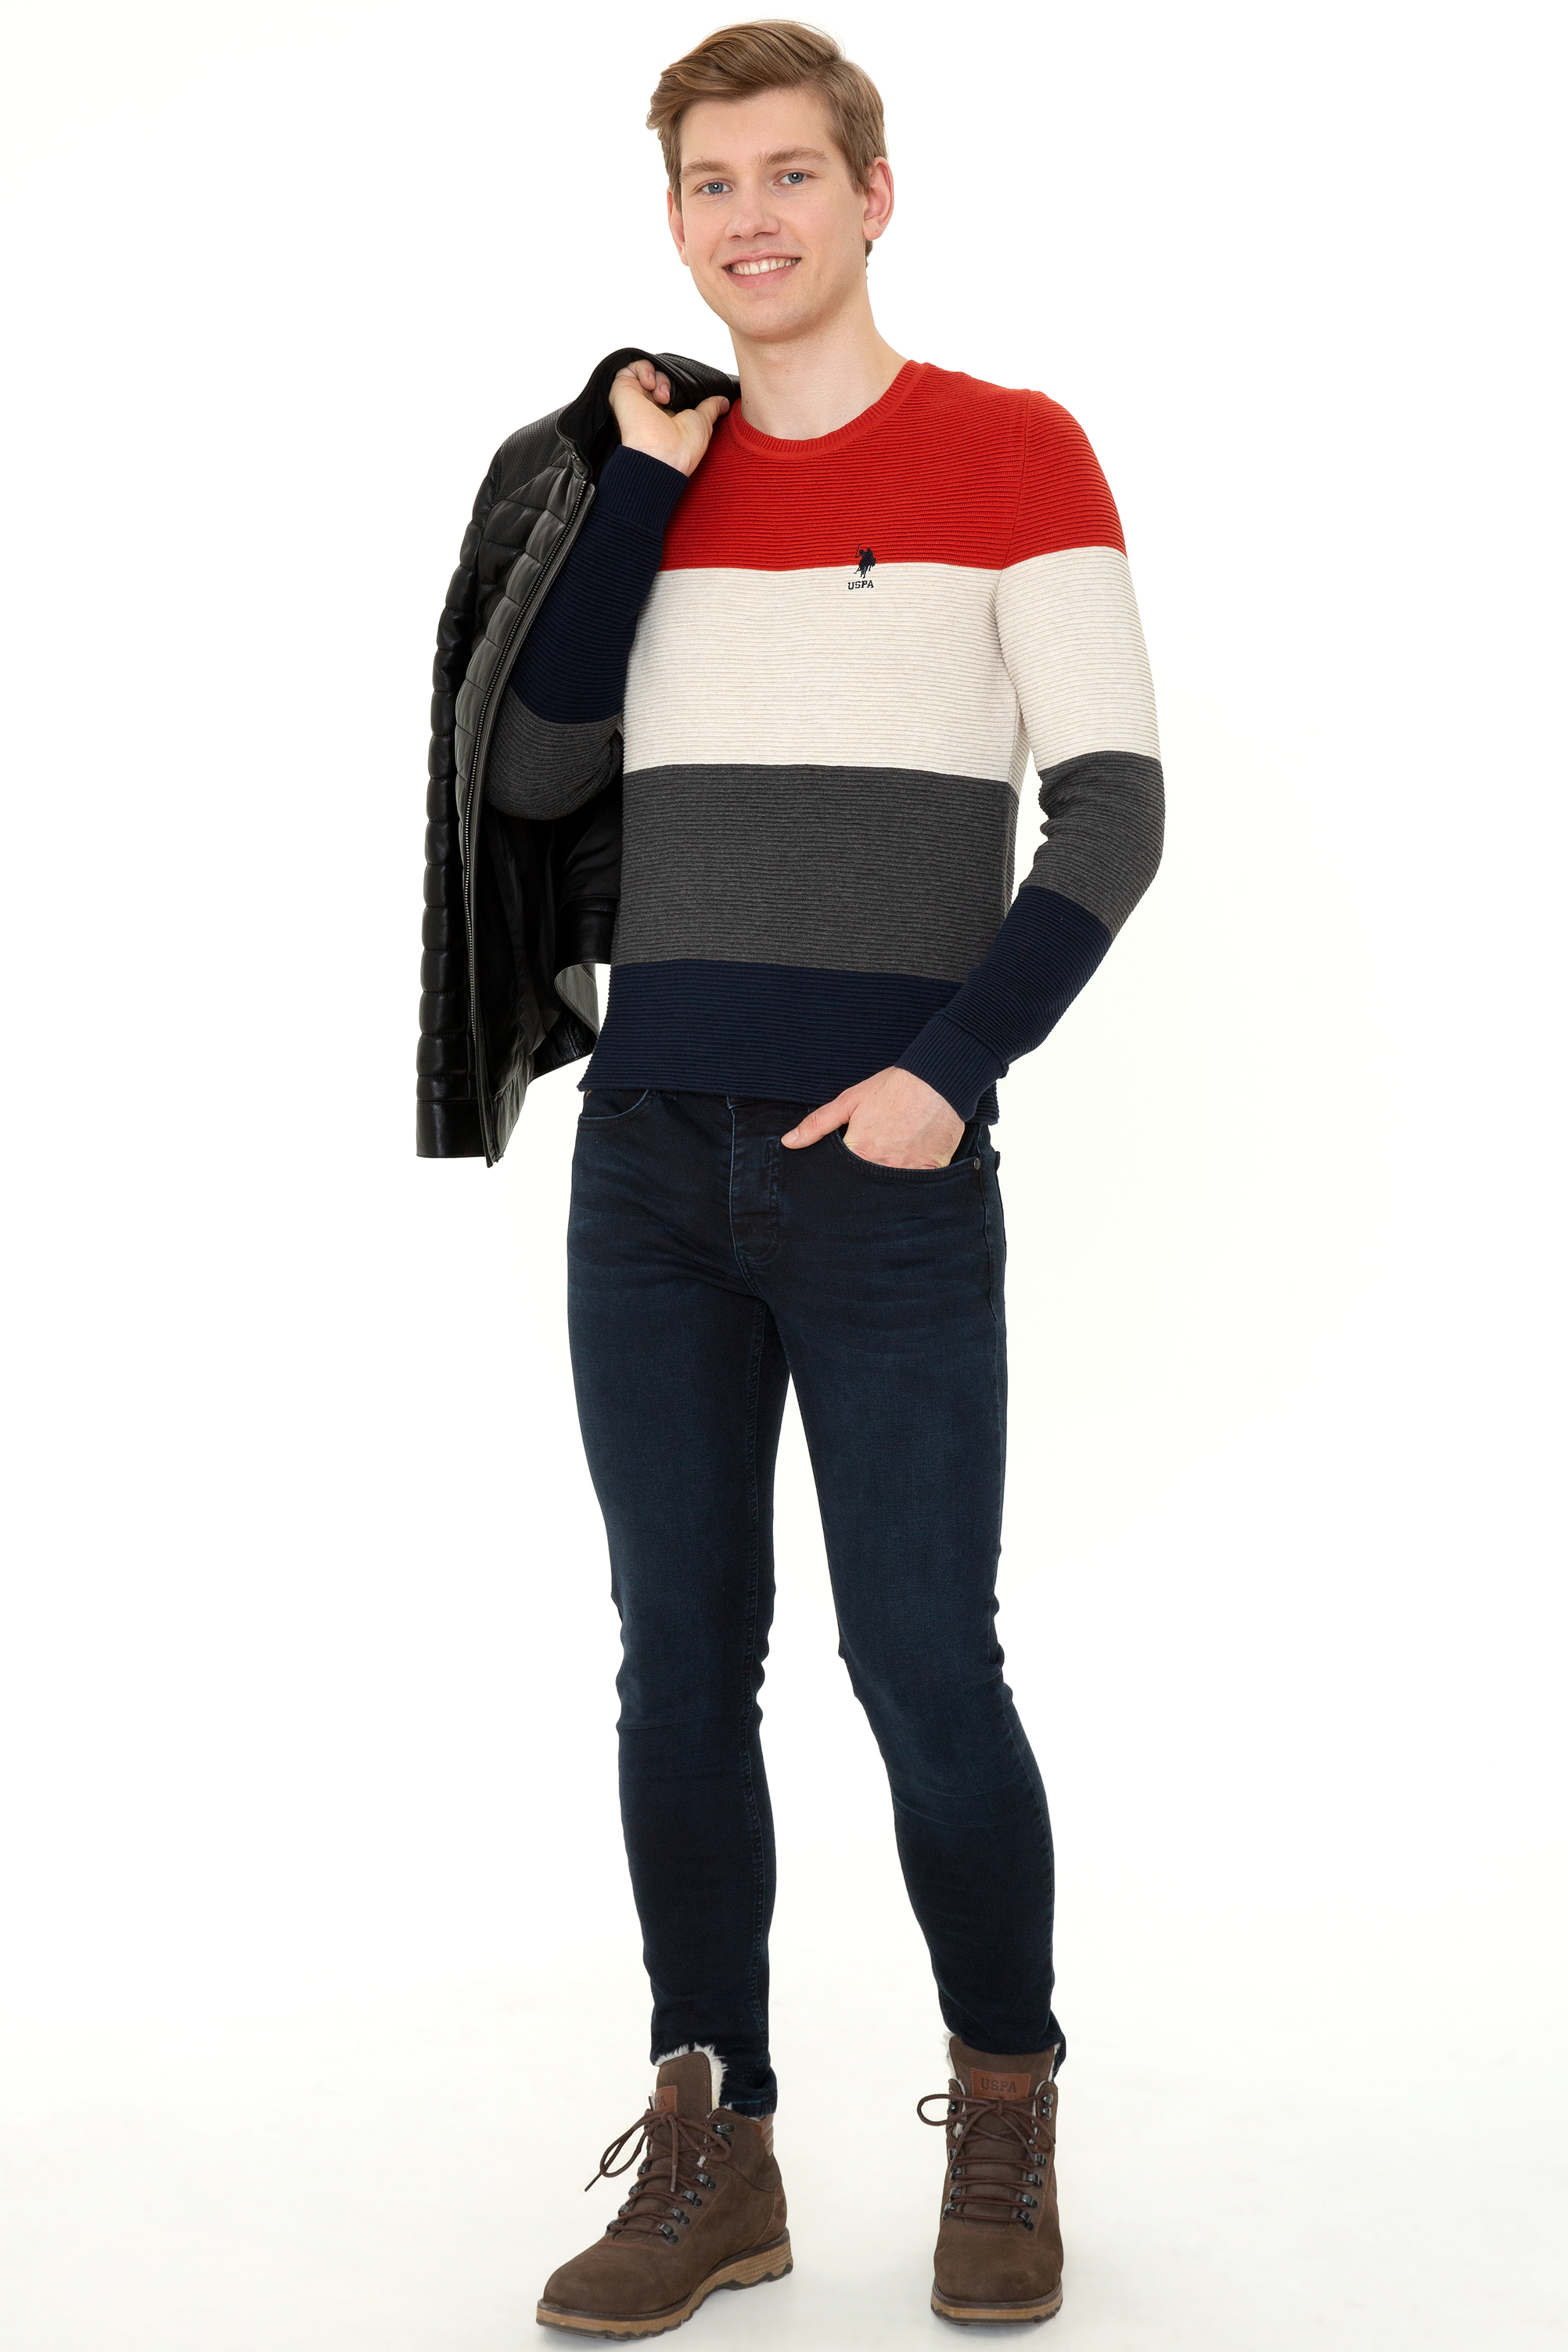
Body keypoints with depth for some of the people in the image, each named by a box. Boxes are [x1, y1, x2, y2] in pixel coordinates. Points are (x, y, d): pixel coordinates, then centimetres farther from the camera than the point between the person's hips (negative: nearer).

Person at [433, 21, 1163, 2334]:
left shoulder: (1008, 452, 2)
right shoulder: (656, 467, 14)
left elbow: (1112, 801, -4)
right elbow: (534, 776, 3)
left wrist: (956, 1066, -13)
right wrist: (638, 488, -2)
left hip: (886, 1175, -4)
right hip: (648, 1162, 4)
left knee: (923, 1661, -1)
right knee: (683, 1666, 6)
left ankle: (1004, 2126, 19)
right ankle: (710, 2150, 18)